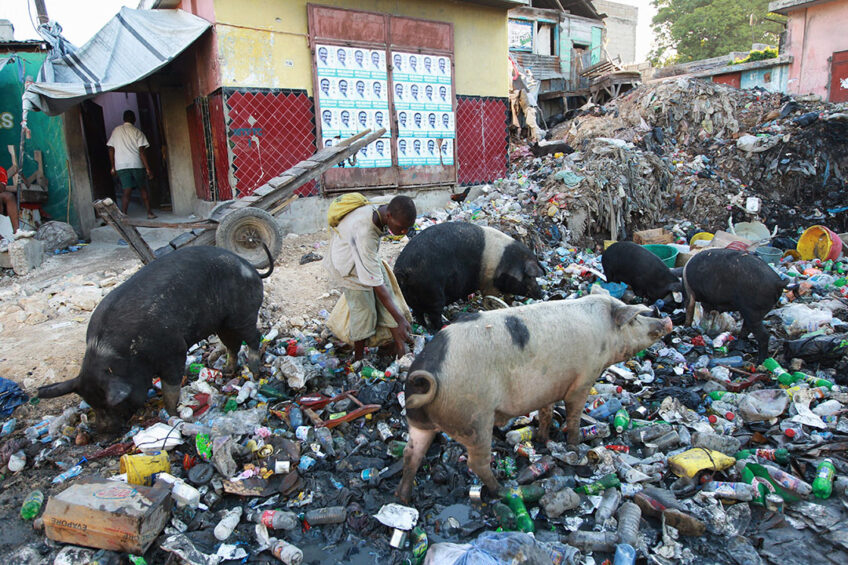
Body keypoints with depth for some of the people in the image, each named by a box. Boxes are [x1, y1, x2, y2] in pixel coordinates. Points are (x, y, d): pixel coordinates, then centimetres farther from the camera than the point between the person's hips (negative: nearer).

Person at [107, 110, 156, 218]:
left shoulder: (116, 131, 11)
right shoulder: (137, 132, 1)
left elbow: (111, 149, 9)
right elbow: (141, 152, -7)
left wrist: (113, 167, 15)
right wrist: (148, 169, -7)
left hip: (121, 165, 2)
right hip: (136, 164, -2)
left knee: (127, 191, -1)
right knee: (143, 189, 11)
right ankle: (149, 212, 11)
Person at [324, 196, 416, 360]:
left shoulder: (385, 207, -20)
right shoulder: (365, 233, -43)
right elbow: (376, 284, -40)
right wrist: (400, 319, -37)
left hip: (368, 256, 7)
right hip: (348, 265, -7)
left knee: (388, 296, 1)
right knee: (364, 309, -3)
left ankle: (400, 347, 7)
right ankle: (359, 358, 17)